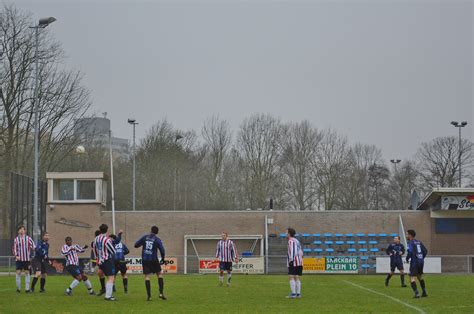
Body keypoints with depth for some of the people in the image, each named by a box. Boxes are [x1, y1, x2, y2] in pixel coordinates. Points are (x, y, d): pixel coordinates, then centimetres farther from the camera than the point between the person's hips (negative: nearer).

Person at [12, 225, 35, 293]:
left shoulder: (28, 238, 1)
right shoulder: (16, 239, 4)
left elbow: (33, 246, 0)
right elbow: (15, 249, 6)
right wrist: (16, 255, -8)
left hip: (27, 259, -1)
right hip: (19, 259, 1)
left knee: (27, 272, 2)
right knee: (18, 272, -3)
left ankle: (27, 288, 6)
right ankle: (18, 288, 6)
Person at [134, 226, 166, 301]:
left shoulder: (144, 237, 3)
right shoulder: (157, 239, -2)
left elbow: (136, 245, 3)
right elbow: (162, 250, -9)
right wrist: (163, 259, 6)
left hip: (145, 260, 2)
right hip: (153, 260, -2)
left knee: (147, 277, 3)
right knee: (160, 274, 13)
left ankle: (149, 296, -3)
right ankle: (161, 293, 5)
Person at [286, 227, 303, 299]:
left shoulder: (291, 241, -9)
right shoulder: (297, 241, 19)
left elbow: (293, 251, -20)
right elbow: (301, 252, 21)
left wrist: (291, 260, -22)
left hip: (293, 262, -9)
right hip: (299, 262, 9)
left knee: (291, 277, -10)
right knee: (297, 278, 10)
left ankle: (293, 293, -17)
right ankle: (298, 293, 7)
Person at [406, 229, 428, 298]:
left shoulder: (411, 243, -9)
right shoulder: (419, 242, 13)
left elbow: (410, 252, -24)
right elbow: (425, 251, 15)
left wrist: (407, 259, -7)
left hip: (414, 262, -8)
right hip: (421, 262, 8)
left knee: (412, 278, -6)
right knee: (420, 277, 23)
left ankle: (416, 293, -18)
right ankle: (424, 293, 26)